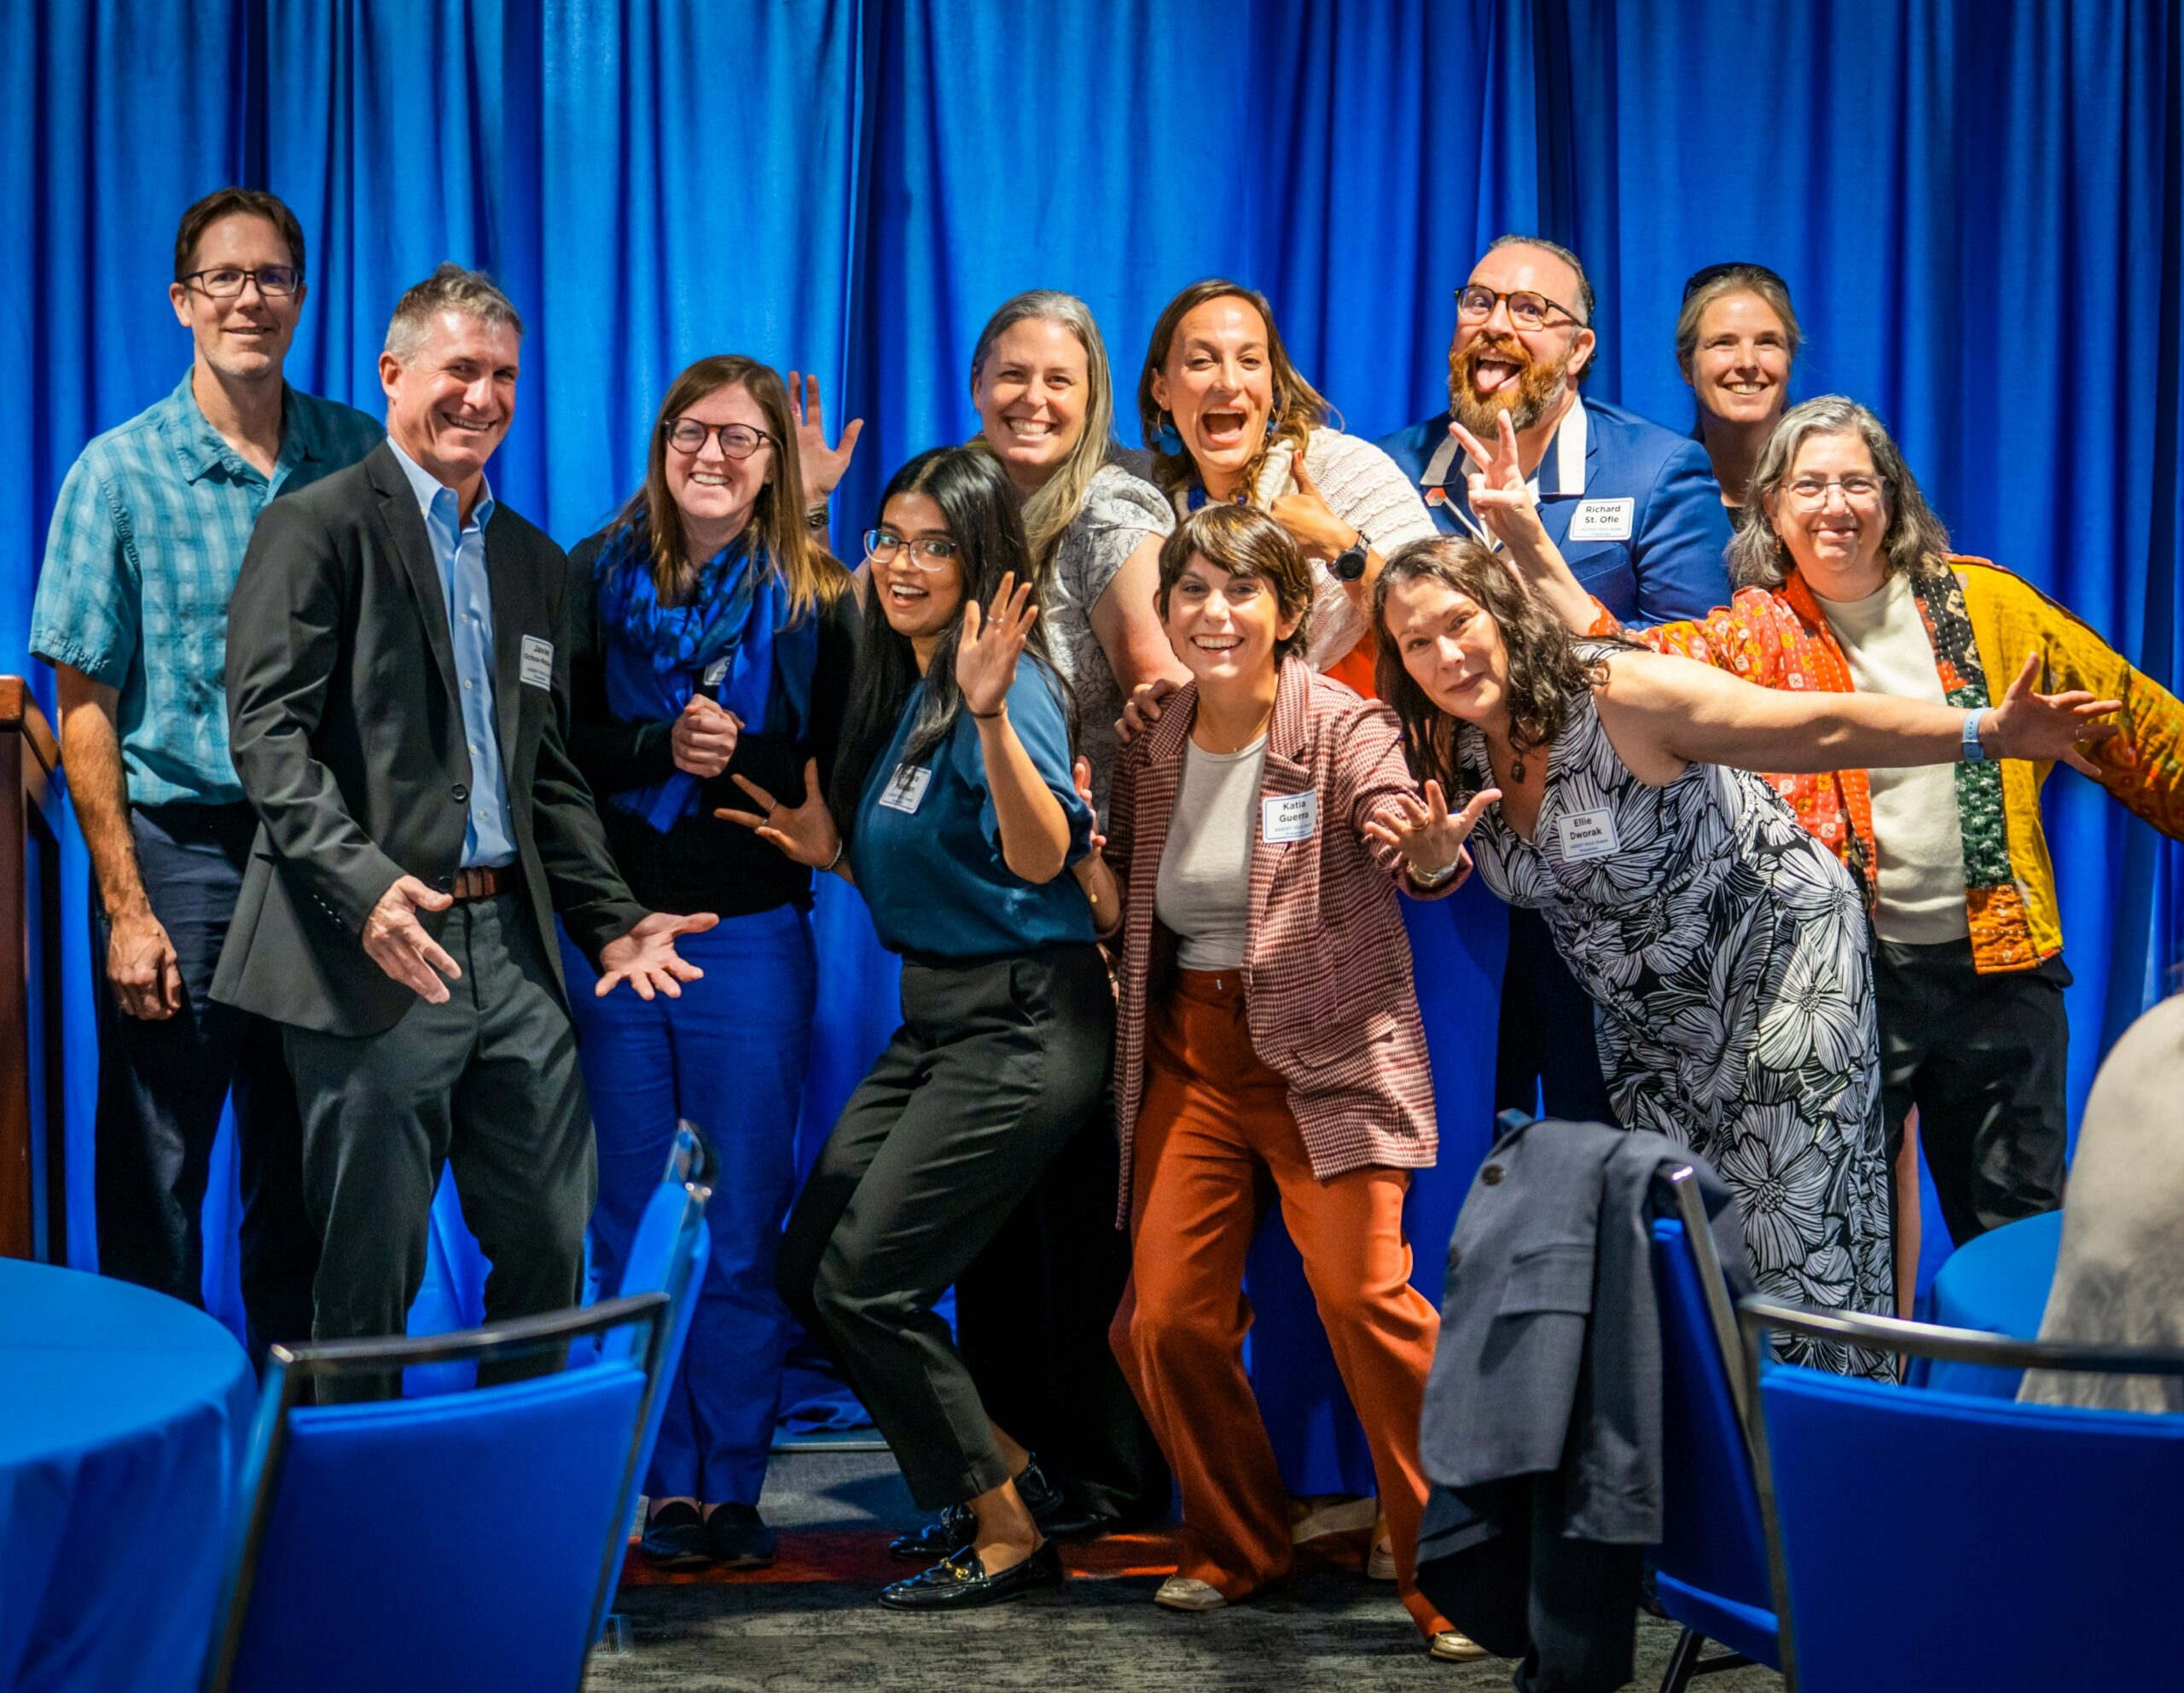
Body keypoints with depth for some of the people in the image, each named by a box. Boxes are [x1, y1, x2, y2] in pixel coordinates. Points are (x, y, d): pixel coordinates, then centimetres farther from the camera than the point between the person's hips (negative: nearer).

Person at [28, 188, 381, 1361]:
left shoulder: (357, 458, 5)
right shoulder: (120, 471, -2)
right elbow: (85, 707, -3)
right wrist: (126, 909, -9)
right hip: (178, 853, -2)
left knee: (307, 1174, 10)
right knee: (156, 1175, 2)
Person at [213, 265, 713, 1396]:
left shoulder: (535, 562, 19)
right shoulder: (320, 527, -3)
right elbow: (269, 730, -12)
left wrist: (610, 917, 9)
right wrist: (365, 885, -26)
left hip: (511, 950, 7)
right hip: (376, 958, -6)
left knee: (551, 1247, 10)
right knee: (371, 1270, 1)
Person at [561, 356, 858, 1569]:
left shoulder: (816, 601, 3)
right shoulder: (598, 576, 7)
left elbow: (839, 776, -1)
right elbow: (554, 741, 1)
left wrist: (741, 756, -17)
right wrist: (660, 746, -15)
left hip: (752, 933, -1)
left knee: (743, 1229, 2)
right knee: (635, 1225, 4)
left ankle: (735, 1483, 12)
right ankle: (668, 1482, 13)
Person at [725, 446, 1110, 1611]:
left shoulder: (1007, 686, -14)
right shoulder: (899, 689, 13)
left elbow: (1041, 859, -30)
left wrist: (991, 712, -40)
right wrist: (832, 853, 5)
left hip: (1021, 1023, -9)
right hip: (934, 1018, 9)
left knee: (865, 1281, -9)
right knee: (806, 1269, 9)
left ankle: (1009, 1536, 5)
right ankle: (1006, 1464, 22)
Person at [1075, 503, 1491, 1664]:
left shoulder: (1343, 728, -9)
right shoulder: (1151, 748, 6)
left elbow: (1407, 846, -26)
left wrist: (1436, 852, -49)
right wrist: (1092, 880, -3)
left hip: (1328, 1052, -5)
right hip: (1189, 1053, 5)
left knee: (1364, 1296, -19)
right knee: (1164, 1319, 0)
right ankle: (1236, 1546, 23)